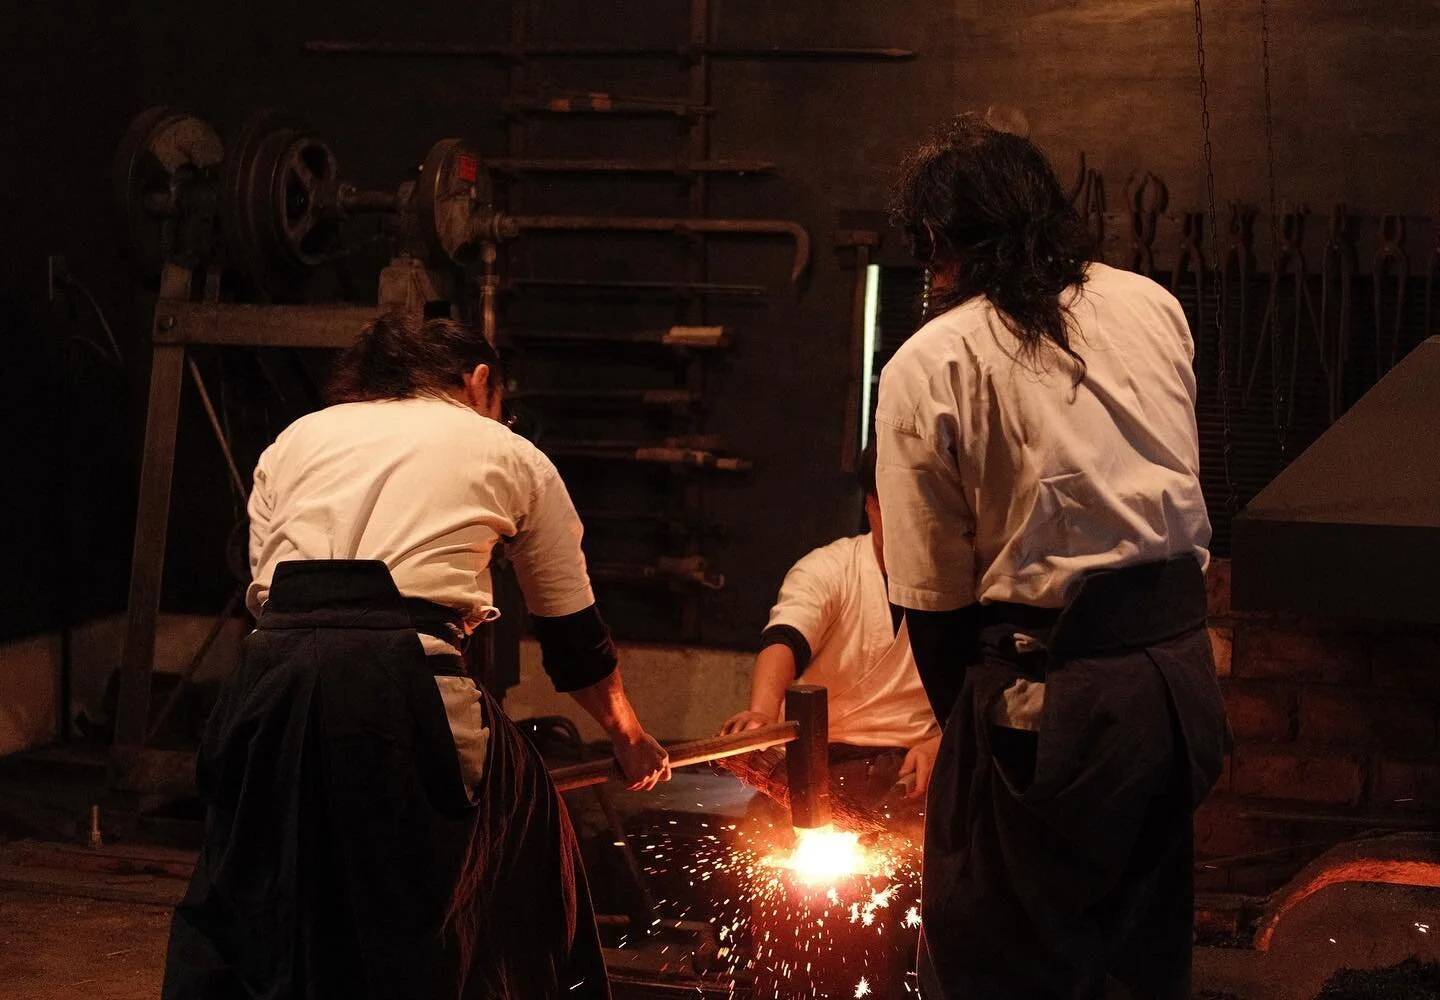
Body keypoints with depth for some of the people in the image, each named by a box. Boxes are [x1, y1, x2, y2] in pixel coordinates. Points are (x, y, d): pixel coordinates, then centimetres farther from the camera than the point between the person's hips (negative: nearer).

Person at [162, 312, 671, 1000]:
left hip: (272, 677, 3)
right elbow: (573, 634, 27)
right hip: (402, 687, -3)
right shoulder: (510, 454, 20)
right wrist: (627, 735, 43)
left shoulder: (295, 440, 25)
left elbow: (263, 587, 18)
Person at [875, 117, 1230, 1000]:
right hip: (1183, 662, 6)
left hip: (1054, 691, -6)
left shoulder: (928, 367, -10)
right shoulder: (1154, 306, 5)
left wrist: (964, 725, 5)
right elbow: (1183, 481, 10)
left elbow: (935, 596, -8)